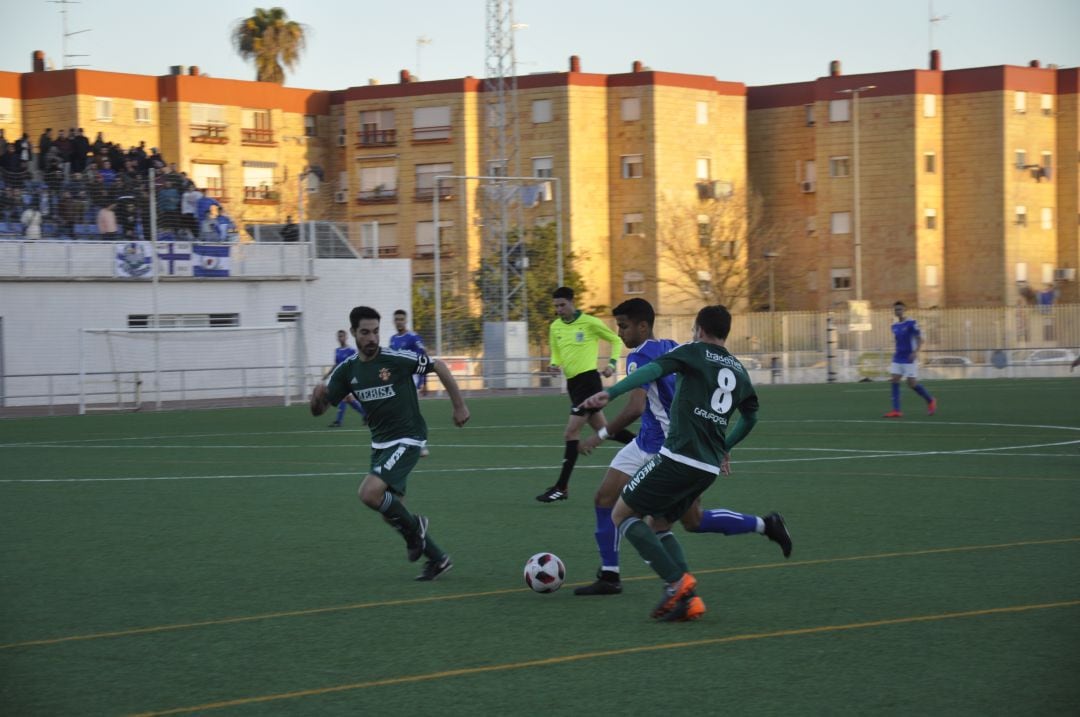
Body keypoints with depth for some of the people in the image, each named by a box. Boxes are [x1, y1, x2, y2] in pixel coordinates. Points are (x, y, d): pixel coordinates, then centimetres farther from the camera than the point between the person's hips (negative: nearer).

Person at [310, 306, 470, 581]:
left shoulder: (396, 359, -17)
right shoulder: (347, 370, -1)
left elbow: (438, 366, -5)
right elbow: (319, 409, 0)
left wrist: (459, 406, -3)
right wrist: (317, 398, -24)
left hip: (407, 439, -7)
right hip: (380, 443, 7)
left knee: (370, 493, -23)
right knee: (391, 511, 8)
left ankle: (412, 527, 3)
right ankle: (437, 558, 23)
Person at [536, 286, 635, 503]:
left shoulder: (590, 323, -9)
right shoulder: (555, 327, 8)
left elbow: (616, 340, 2)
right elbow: (556, 354, 18)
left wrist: (612, 364, -10)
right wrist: (554, 365, -4)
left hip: (588, 380, -8)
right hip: (572, 383, 8)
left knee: (571, 433, -11)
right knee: (604, 430, 14)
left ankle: (562, 487, -8)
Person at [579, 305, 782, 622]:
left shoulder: (694, 352, 1)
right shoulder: (738, 370, 20)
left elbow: (655, 369, -17)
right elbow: (750, 416, 34)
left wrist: (610, 393, -29)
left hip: (679, 456, -7)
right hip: (709, 467, 7)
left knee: (622, 515, 4)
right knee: (659, 524, 22)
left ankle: (677, 581, -10)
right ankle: (688, 599, 4)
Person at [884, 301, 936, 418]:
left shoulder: (911, 323, -9)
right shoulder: (894, 326, 10)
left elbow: (919, 339, -10)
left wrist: (915, 352, -22)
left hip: (908, 359, -6)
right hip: (897, 359, 6)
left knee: (912, 384, -7)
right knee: (894, 381, -7)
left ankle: (930, 401, 17)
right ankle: (896, 410, -9)